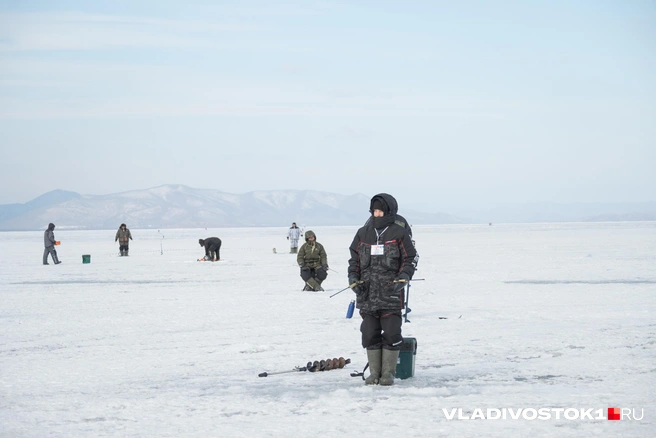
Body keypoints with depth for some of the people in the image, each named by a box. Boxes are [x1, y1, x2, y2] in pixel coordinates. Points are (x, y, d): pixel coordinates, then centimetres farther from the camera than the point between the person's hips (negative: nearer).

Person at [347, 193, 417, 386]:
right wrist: (354, 279, 2)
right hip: (367, 292, 4)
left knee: (391, 334, -4)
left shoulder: (399, 233, 0)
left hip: (390, 292, -3)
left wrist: (402, 280, -13)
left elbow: (409, 260, 2)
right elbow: (354, 259, 16)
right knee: (370, 333, 4)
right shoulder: (364, 233, 10)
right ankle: (374, 372, 13)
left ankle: (388, 373, 6)